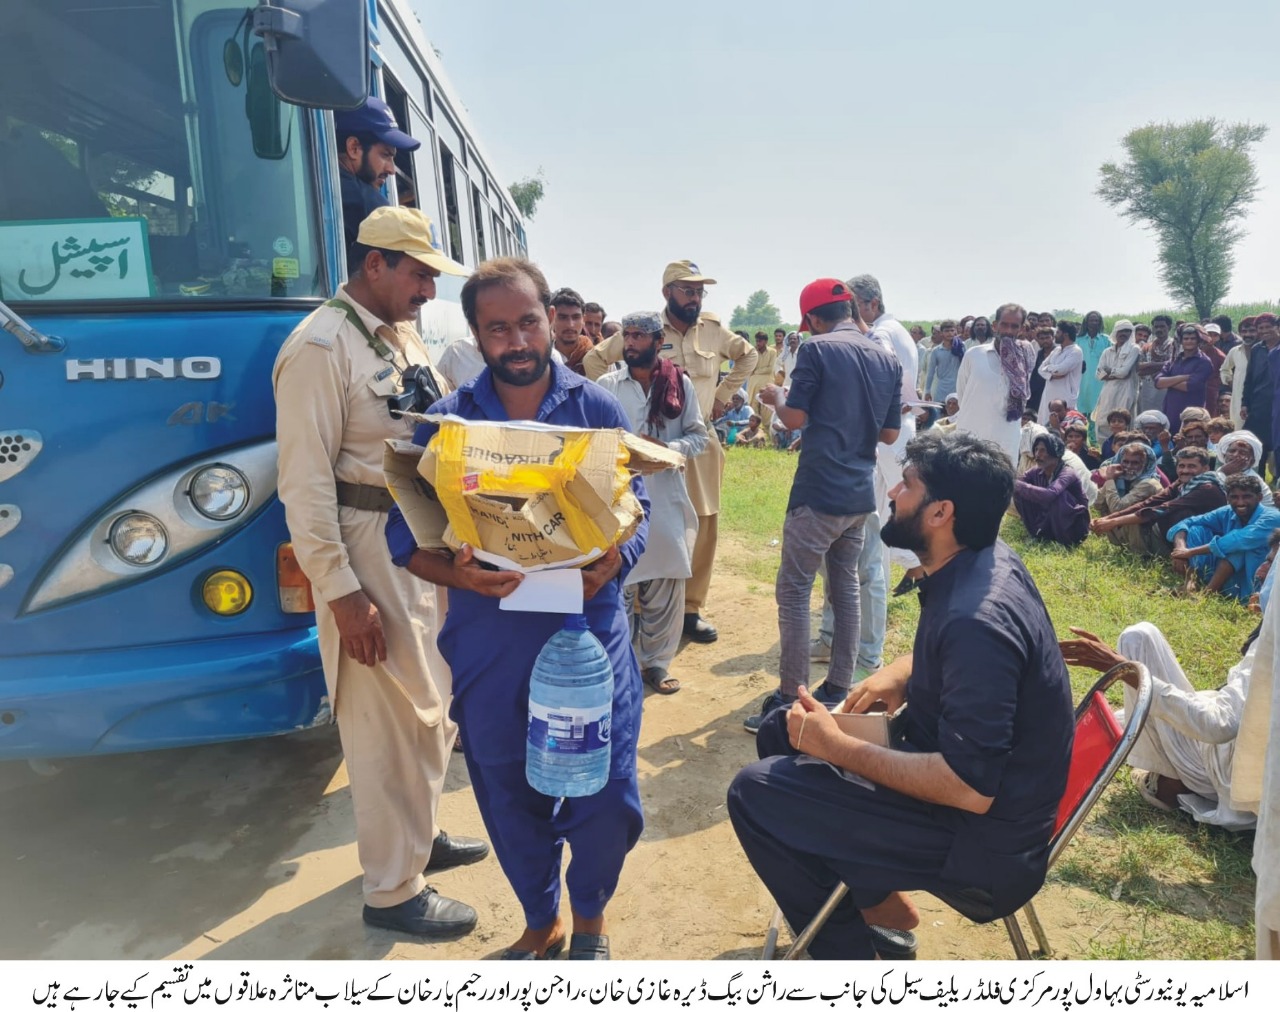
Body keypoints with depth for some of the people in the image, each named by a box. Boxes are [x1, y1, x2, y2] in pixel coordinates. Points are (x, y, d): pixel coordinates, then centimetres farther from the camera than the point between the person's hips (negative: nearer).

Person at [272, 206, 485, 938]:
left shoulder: (406, 337, 12)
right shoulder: (321, 347, -15)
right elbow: (305, 482, -18)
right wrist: (341, 593, -19)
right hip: (368, 550, -9)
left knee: (432, 705, 20)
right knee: (389, 720, 1)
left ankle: (421, 833, 41)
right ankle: (392, 891, 19)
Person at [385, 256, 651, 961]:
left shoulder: (598, 410, 2)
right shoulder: (446, 422, 1)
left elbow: (637, 512, 3)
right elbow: (405, 536, -1)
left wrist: (614, 563, -18)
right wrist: (460, 575, -20)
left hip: (592, 634, 0)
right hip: (489, 646, 1)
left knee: (609, 801, 1)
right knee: (512, 801, 15)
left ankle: (589, 915, 35)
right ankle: (541, 922, 44)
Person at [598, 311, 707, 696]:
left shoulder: (680, 384, 4)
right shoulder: (607, 384, 2)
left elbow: (698, 436, 5)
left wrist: (668, 448, -13)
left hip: (666, 495, 2)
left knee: (665, 583, 7)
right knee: (617, 582, 4)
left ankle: (656, 661, 22)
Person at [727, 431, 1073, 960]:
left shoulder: (976, 619, -31)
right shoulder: (985, 562, -2)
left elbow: (971, 788, -31)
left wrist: (836, 747, -23)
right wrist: (899, 673, -1)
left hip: (984, 836, -9)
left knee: (754, 794, -15)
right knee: (782, 730, 13)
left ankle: (845, 948, 5)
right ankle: (877, 896, 20)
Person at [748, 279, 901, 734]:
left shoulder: (817, 350, -8)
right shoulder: (888, 360, 10)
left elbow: (795, 418, -10)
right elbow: (890, 433, 12)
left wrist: (776, 397, 10)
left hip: (820, 492, -7)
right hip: (860, 493, 7)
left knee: (794, 591, -1)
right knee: (846, 587, 14)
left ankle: (790, 699, 1)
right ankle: (838, 691, 21)